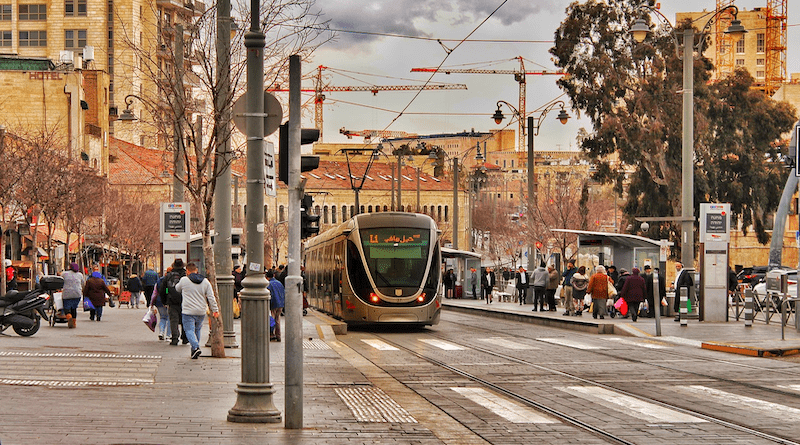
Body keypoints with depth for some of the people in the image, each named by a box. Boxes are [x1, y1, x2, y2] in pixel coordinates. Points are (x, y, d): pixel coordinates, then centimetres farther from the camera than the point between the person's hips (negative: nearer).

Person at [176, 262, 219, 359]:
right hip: (201, 312, 4)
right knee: (197, 329, 19)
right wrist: (215, 310, 8)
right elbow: (211, 297, 3)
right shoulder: (205, 282, 4)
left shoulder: (184, 280, -5)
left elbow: (177, 288, 16)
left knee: (189, 330, -3)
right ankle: (194, 350, 26)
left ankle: (195, 347, -23)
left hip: (188, 311, -4)